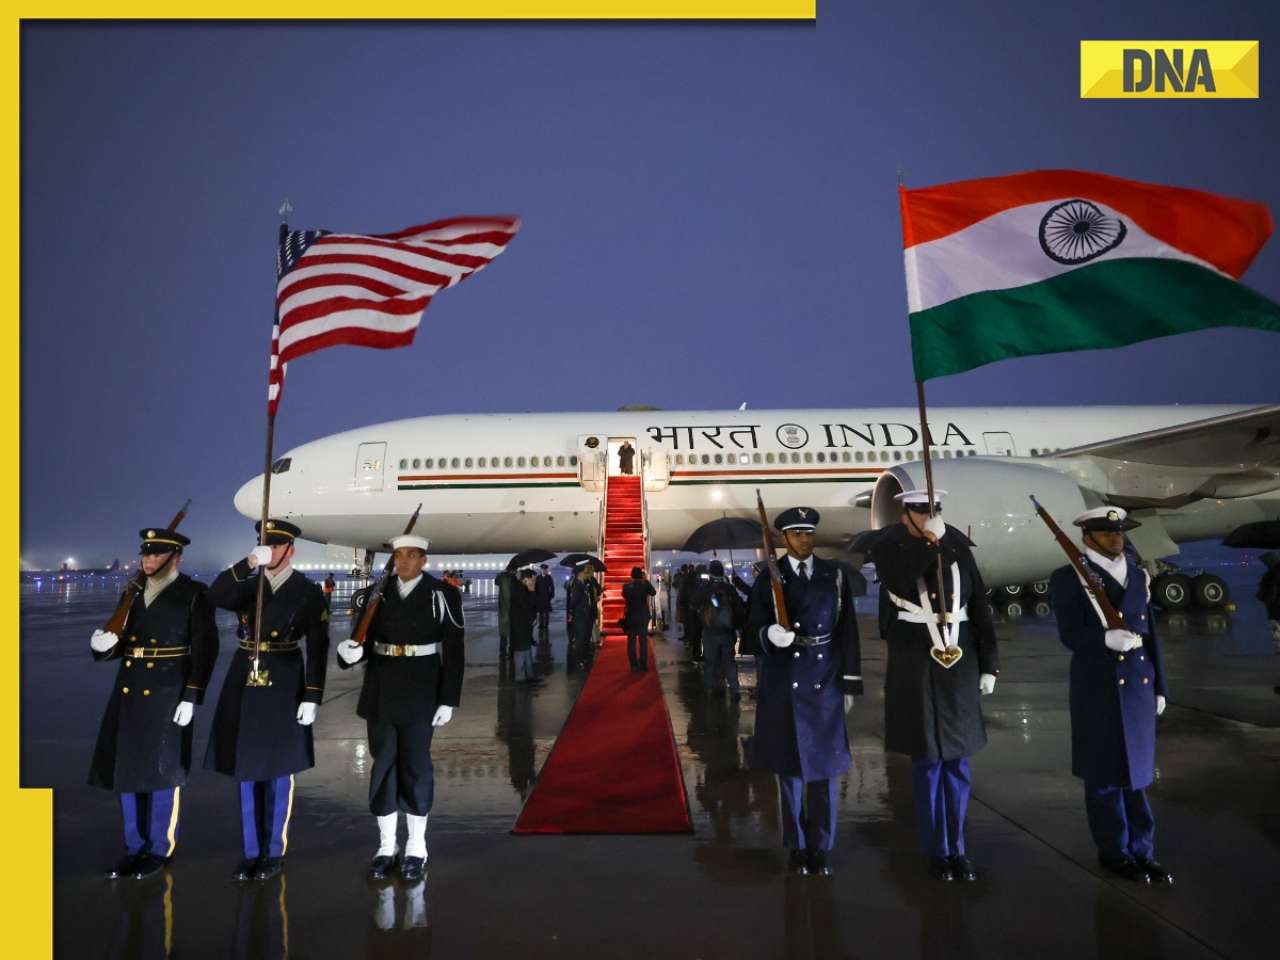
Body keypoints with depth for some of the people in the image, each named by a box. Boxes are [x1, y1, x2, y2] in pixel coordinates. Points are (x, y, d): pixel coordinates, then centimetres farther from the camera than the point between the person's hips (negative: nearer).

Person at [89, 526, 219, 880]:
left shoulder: (194, 595, -7)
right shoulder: (134, 593, 11)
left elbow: (205, 650, -10)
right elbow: (123, 643, 13)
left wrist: (191, 698, -16)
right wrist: (104, 645, -11)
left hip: (167, 693, -6)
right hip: (129, 691, 6)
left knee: (160, 772, 3)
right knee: (127, 770, 11)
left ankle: (159, 849, 19)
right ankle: (135, 848, 26)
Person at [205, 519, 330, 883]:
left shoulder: (308, 592, -5)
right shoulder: (246, 584, 7)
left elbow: (317, 648, -8)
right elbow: (215, 596, -15)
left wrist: (312, 698, -13)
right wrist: (247, 563, -28)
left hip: (283, 686, -4)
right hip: (245, 682, 4)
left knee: (277, 772, 6)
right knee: (247, 770, 10)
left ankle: (274, 853, 20)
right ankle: (251, 852, 23)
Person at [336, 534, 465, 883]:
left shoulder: (442, 594, -8)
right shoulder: (378, 594, 4)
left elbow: (453, 651, -8)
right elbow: (367, 641, 5)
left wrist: (448, 701, -10)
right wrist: (351, 652, -19)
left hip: (419, 692, -3)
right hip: (380, 691, 4)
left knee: (415, 766, 5)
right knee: (383, 765, 9)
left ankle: (416, 849, 19)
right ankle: (386, 847, 23)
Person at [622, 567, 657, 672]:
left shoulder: (626, 587, -8)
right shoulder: (645, 585, -11)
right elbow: (653, 593, 1)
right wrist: (647, 580, 2)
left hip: (631, 617, 0)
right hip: (643, 616, 0)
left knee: (631, 641, 6)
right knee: (643, 641, 7)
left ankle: (634, 665, 5)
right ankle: (643, 665, 7)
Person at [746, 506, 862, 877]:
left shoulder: (834, 575, 4)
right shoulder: (768, 579, 0)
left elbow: (848, 631, 5)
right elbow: (754, 626, -1)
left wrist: (850, 683, 2)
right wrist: (770, 633, -25)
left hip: (825, 681, 1)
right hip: (784, 682, -1)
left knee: (824, 764, 7)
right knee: (790, 764, 7)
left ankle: (821, 849, 21)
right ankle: (797, 848, 22)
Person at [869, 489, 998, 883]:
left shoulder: (958, 546, 3)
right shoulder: (887, 547, -5)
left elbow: (980, 608, 5)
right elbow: (900, 584, -26)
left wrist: (989, 665, 4)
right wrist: (928, 541, -30)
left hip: (960, 664, 3)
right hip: (915, 667, -3)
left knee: (957, 760, 11)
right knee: (928, 761, 6)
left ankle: (958, 849, 25)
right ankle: (936, 851, 21)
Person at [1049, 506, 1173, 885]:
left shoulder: (1138, 576, 11)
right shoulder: (1069, 578, -8)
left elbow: (1150, 634, 13)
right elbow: (1070, 635, -15)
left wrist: (1159, 686, 13)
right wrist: (1107, 638, -33)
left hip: (1139, 685, 6)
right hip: (1098, 688, -5)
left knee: (1137, 768, 13)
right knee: (1106, 771, 6)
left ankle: (1142, 850, 24)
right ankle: (1114, 851, 20)